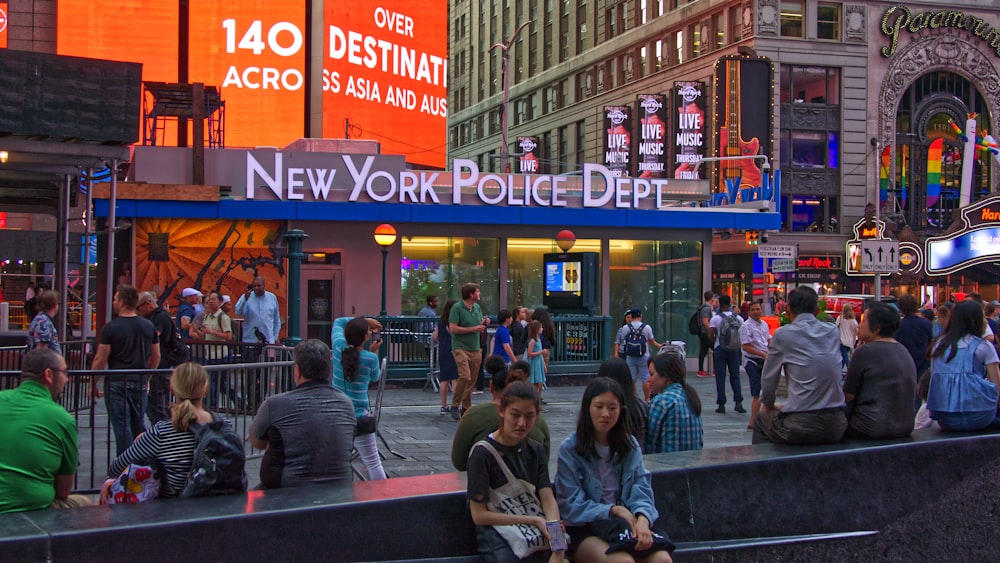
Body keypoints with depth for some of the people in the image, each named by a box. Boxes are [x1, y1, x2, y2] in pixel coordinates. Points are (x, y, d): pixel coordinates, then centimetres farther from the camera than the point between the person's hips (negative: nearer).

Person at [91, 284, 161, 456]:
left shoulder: (111, 327, -9)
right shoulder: (149, 326, 6)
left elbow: (100, 359, -10)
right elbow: (156, 356, 13)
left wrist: (93, 384, -1)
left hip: (117, 382, -5)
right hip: (140, 383, 5)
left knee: (122, 427, -1)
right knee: (138, 426, 15)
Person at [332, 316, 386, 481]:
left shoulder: (339, 348, -4)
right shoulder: (370, 358, -10)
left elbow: (338, 322, 16)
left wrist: (365, 321, 17)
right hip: (359, 416, -3)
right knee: (372, 462, 2)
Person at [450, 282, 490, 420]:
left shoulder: (477, 308, 13)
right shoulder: (457, 308, -9)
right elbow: (453, 328, -16)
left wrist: (484, 323, 0)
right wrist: (473, 329, -16)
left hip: (475, 349, 7)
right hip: (461, 347, -7)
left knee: (472, 380, 6)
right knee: (465, 376, -21)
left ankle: (466, 408, 15)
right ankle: (455, 405, -7)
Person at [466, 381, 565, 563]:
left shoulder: (535, 451, 13)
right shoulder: (482, 453, -5)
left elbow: (549, 500, 2)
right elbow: (479, 515, -6)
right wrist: (532, 520, -11)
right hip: (496, 534, -4)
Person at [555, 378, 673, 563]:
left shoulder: (630, 446, 10)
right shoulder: (569, 449, -5)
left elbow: (641, 491, 1)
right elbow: (571, 506, -8)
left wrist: (642, 519, -20)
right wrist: (614, 510, -17)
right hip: (583, 529, -3)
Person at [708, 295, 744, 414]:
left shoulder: (716, 319, -8)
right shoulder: (738, 318, 1)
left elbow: (710, 336, -14)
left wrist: (715, 339, 7)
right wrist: (740, 349, 15)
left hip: (720, 350, -2)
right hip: (735, 350, 2)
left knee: (720, 377, 3)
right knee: (735, 376, 10)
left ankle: (721, 405, 2)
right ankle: (738, 402, -2)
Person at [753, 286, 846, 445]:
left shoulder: (783, 334, -4)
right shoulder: (834, 332, 8)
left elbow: (768, 379, 4)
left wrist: (768, 405, 24)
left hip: (800, 426, -5)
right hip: (836, 427, 5)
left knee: (761, 419, 26)